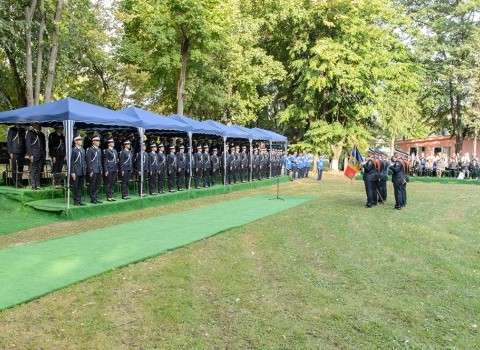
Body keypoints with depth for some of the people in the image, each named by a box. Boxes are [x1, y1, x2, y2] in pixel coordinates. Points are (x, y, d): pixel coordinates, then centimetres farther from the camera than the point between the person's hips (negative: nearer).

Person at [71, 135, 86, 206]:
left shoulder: (83, 150, 14)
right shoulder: (73, 150, -8)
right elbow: (71, 162, -10)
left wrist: (85, 170, 13)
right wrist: (72, 172, -14)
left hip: (82, 172, 7)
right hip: (76, 172, -7)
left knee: (81, 186, 9)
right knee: (75, 187, 1)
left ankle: (79, 200, 16)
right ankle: (76, 201, 7)